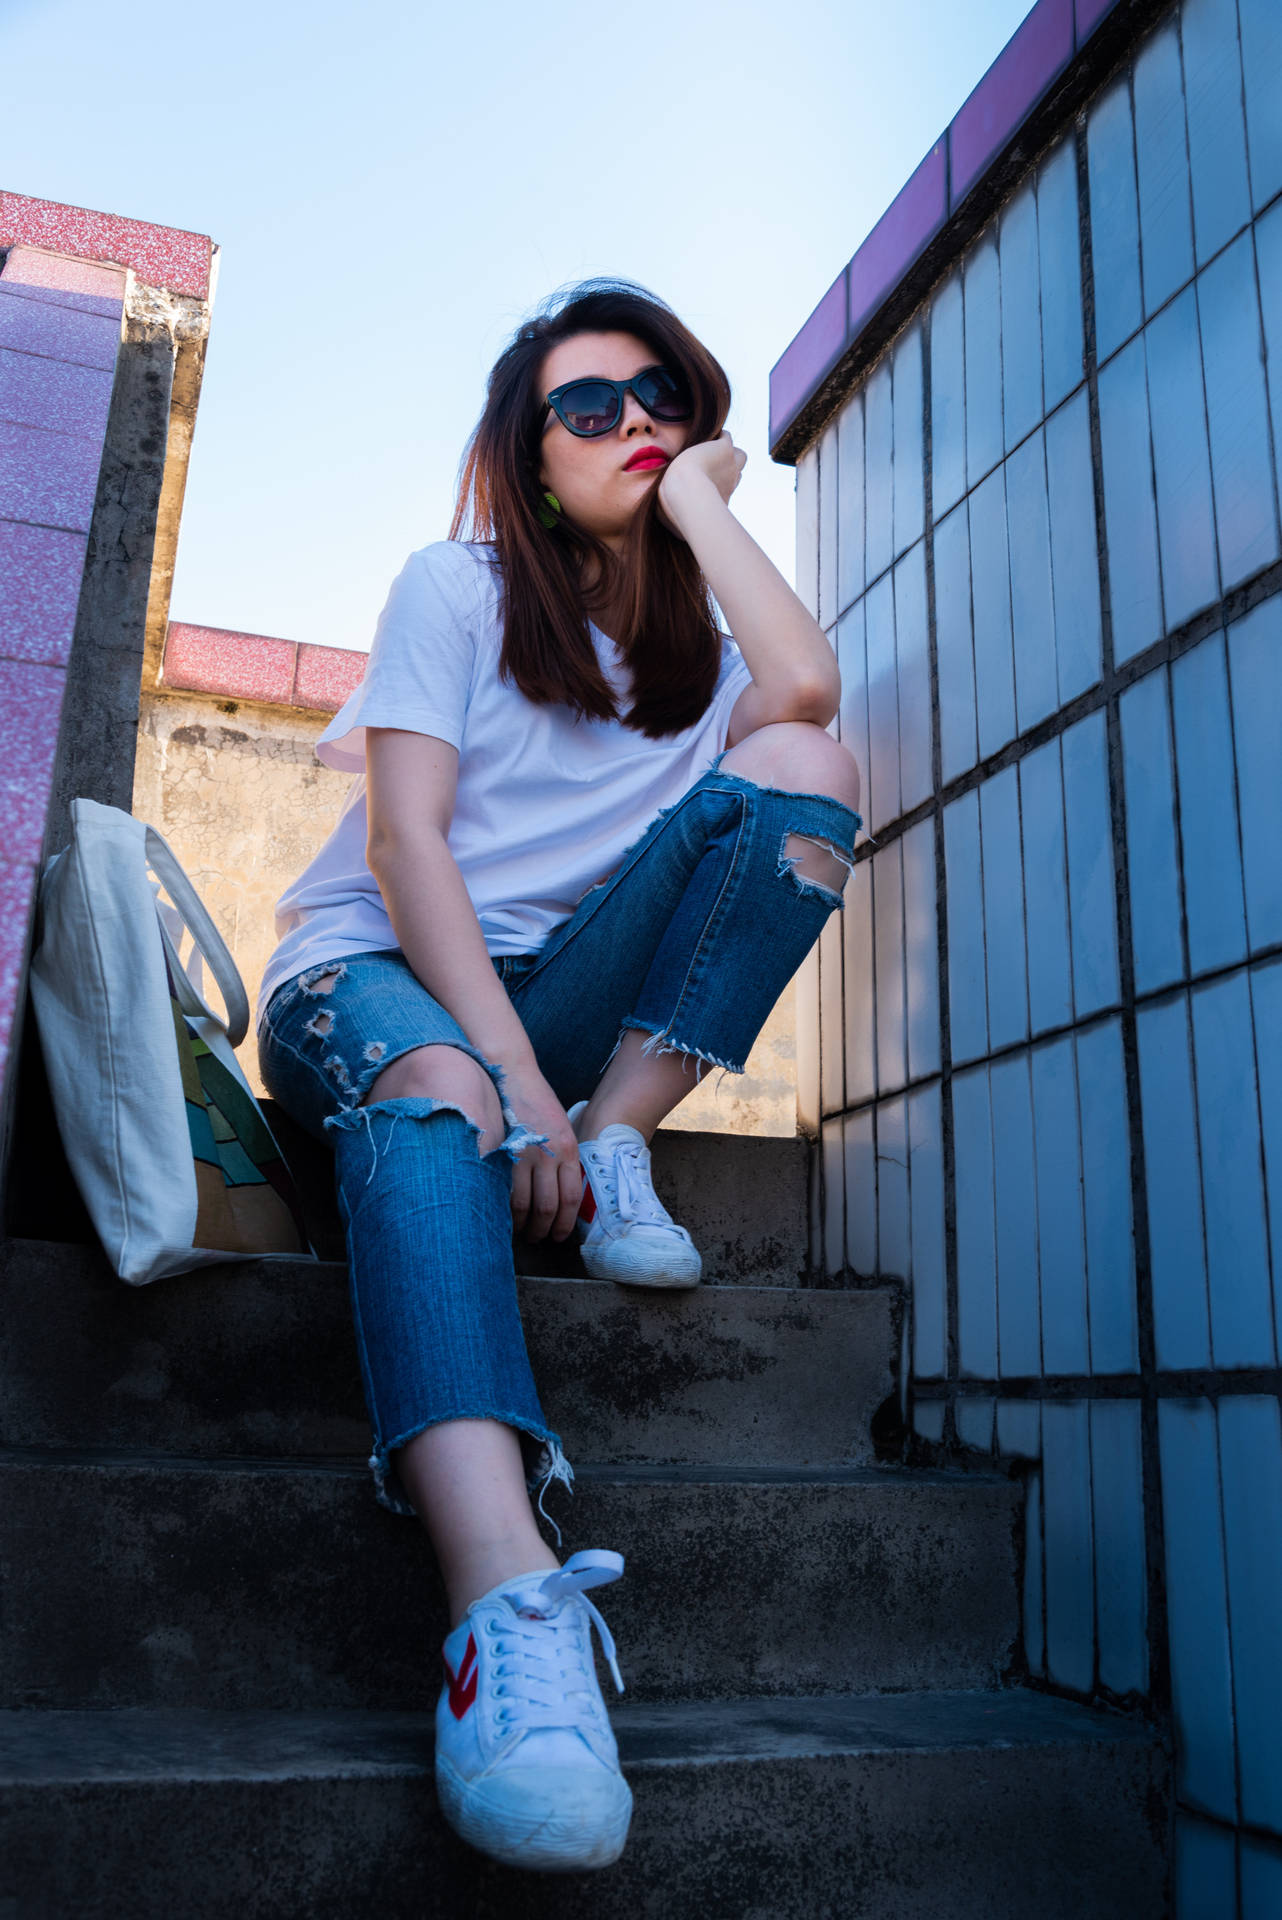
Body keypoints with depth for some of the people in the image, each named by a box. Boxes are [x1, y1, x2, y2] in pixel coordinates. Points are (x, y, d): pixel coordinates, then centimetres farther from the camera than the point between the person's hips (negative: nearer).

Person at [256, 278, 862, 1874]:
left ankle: (618, 1146, -19)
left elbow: (807, 691, -11)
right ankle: (509, 1607, -59)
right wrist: (513, 1079, -25)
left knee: (802, 766, -14)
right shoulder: (458, 586, 3)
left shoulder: (691, 644, 16)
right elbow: (403, 839, -12)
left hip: (557, 992, 4)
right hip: (376, 972, -3)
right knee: (431, 1091, -41)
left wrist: (699, 498, 0)